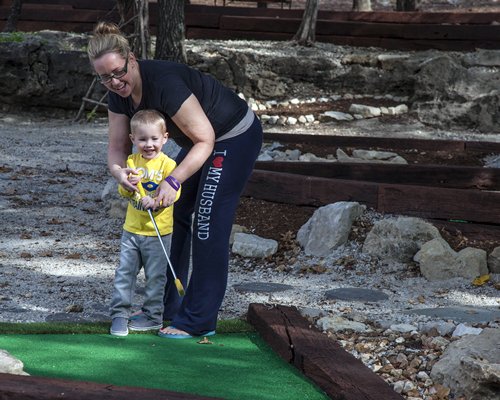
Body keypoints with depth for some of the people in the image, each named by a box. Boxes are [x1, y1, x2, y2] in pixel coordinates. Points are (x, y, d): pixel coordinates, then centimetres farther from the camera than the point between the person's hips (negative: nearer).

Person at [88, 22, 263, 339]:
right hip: (203, 139, 9)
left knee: (208, 227, -11)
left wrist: (173, 181, -36)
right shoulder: (119, 94, -8)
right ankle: (166, 307, 19)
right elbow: (118, 146, -5)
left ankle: (198, 321, -6)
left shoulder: (164, 84, -33)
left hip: (236, 137, -9)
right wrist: (118, 170, -28)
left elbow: (205, 140, -29)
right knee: (174, 215, 10)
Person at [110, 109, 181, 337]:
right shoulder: (132, 162, 4)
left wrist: (155, 200, -35)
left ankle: (152, 315, 18)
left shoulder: (167, 164, -9)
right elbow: (122, 192, 3)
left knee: (155, 276, 6)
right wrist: (128, 185, -19)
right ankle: (119, 314, 11)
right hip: (131, 230, 4)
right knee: (124, 272, 4)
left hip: (158, 233, -4)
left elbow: (174, 192, -19)